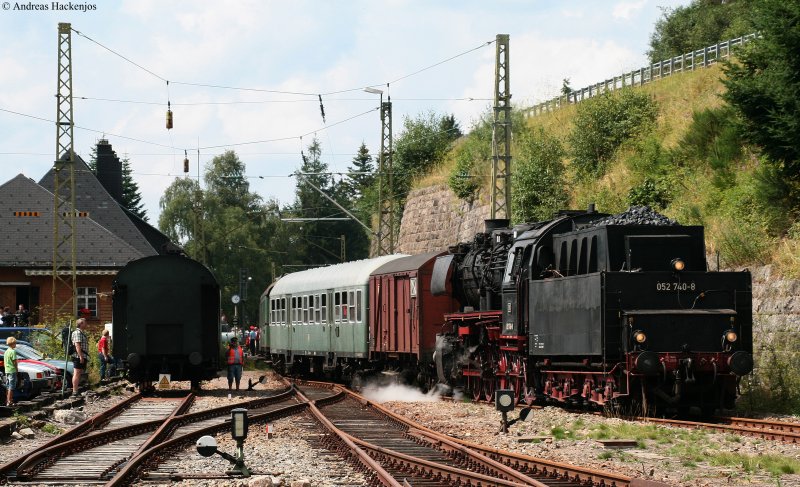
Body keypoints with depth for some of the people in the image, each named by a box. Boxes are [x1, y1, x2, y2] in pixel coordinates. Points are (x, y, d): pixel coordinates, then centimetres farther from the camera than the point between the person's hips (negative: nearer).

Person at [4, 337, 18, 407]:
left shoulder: (6, 351, 12)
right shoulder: (13, 351, -15)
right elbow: (14, 362, -16)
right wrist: (16, 369, -4)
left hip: (7, 371, 9)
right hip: (12, 371, -9)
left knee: (7, 387, 15)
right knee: (11, 387, -7)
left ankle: (7, 400, 20)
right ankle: (9, 401, -8)